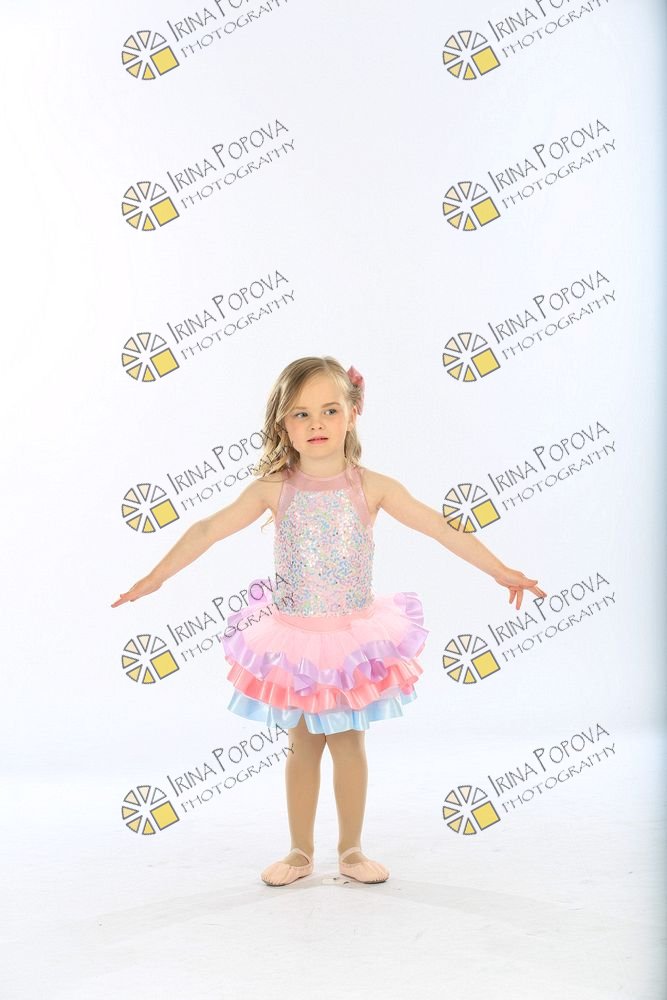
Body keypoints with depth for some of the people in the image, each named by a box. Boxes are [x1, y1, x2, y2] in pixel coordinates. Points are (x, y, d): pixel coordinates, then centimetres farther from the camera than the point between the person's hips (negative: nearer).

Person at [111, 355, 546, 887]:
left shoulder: (372, 487, -8)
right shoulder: (274, 489, -8)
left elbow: (442, 528, -5)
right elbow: (208, 530, -5)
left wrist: (503, 572, -4)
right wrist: (156, 577, -8)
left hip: (354, 636, 0)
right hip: (294, 637, 0)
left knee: (348, 743, 7)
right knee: (303, 745, 11)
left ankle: (351, 850, 25)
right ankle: (301, 851, 27)